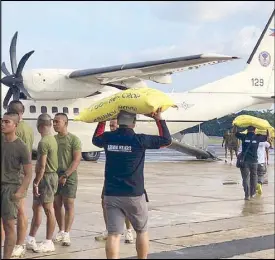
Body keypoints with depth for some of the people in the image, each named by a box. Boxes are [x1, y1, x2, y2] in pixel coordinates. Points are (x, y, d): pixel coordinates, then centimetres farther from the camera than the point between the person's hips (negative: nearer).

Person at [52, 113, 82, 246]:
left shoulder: (74, 139, -5)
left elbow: (77, 160, -10)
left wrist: (65, 175, -16)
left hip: (69, 177, -5)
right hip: (54, 176, 5)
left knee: (69, 205, -3)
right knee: (56, 205, 8)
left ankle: (67, 234, 0)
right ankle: (61, 231, 19)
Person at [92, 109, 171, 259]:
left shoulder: (108, 138, 0)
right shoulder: (139, 140, -10)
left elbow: (95, 139, 25)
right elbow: (167, 140, 1)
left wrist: (102, 121, 30)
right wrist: (159, 119, 7)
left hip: (111, 195, 3)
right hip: (134, 196, -2)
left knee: (113, 234, 0)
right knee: (142, 231, 16)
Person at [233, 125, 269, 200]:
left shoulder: (244, 136, -4)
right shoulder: (257, 137, -1)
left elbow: (234, 132, 10)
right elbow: (267, 136, 15)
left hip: (245, 161, -1)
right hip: (254, 161, 1)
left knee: (246, 177, 0)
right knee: (253, 177, 17)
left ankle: (247, 195, -6)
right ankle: (252, 193, 26)